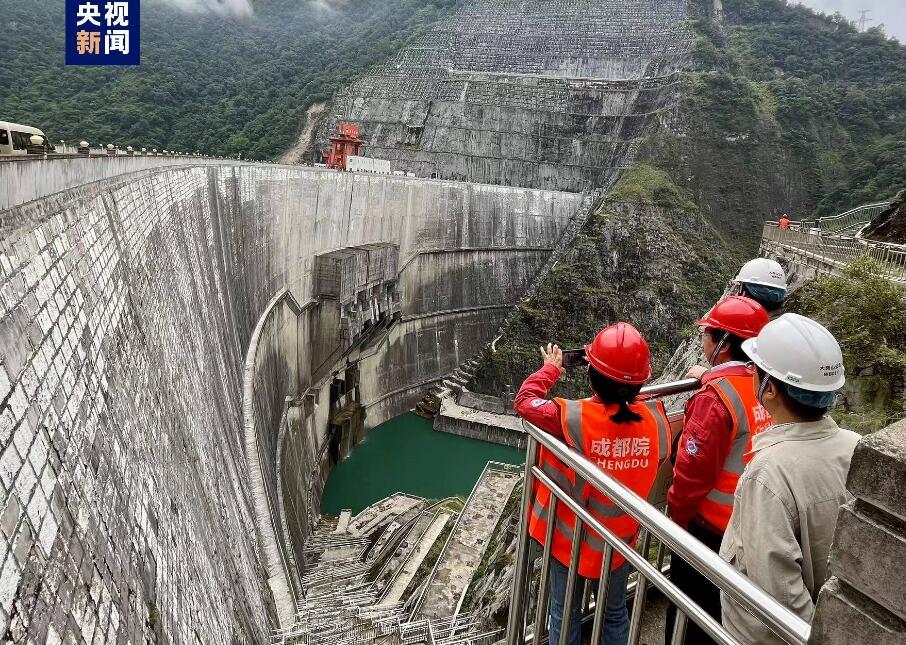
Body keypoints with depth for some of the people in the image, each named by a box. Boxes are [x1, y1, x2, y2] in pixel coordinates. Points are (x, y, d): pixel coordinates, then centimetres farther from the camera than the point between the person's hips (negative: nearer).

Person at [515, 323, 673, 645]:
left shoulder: (572, 418, -31)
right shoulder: (655, 418, -20)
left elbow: (525, 401, -15)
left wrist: (550, 369, 1)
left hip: (571, 537, -2)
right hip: (620, 539, 3)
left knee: (566, 615, 20)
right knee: (615, 612, 26)